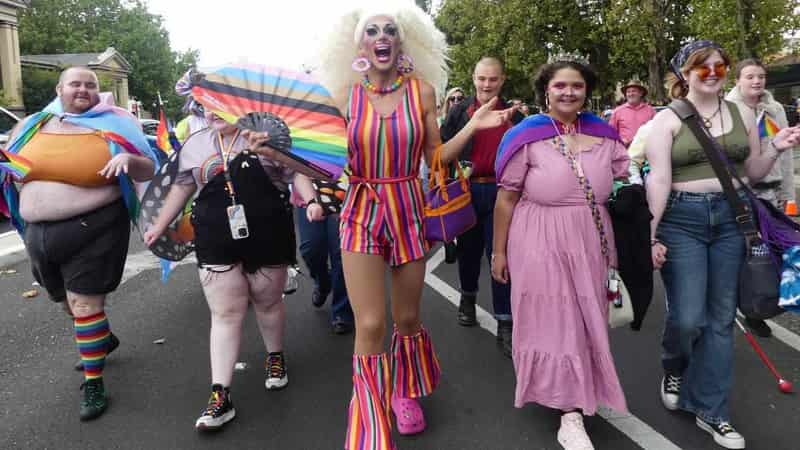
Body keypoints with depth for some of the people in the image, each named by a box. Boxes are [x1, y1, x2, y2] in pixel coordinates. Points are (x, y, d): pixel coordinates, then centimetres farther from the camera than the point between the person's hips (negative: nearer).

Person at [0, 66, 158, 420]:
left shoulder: (114, 125, -3)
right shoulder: (32, 125, 7)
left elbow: (148, 170, -3)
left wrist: (129, 158, -24)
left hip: (94, 229, -5)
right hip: (40, 232, 5)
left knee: (85, 303, -3)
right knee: (68, 299, 22)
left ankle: (93, 382, 12)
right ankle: (102, 339, 50)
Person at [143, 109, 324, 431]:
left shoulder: (267, 134, 2)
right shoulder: (195, 144, 11)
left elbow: (296, 173, 2)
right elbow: (181, 187, 19)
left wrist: (311, 201, -14)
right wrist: (160, 225, 21)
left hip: (268, 235, -1)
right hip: (217, 242, 2)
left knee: (268, 303, 13)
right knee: (225, 315, -1)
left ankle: (275, 357, 39)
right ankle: (220, 395, 1)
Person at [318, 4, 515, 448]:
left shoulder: (421, 89, 1)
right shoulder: (346, 95, 0)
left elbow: (436, 156, 4)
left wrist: (472, 126, -5)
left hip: (408, 210, 1)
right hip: (362, 211, -1)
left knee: (407, 318, 13)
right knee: (370, 326, -8)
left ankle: (404, 393, 43)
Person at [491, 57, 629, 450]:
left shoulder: (603, 134, 6)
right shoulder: (527, 136, -6)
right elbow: (506, 198, -4)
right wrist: (499, 252, -4)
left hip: (590, 243, 4)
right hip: (540, 244, -4)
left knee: (585, 320, 12)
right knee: (552, 320, 2)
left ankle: (572, 413, 30)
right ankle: (572, 413, 17)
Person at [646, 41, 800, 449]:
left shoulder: (742, 115, 11)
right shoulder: (667, 119, -2)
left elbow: (752, 173, 17)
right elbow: (658, 180, -9)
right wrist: (651, 234, -14)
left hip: (730, 218, 4)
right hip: (682, 219, -4)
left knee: (721, 318, 7)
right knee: (687, 317, -8)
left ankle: (710, 411, 19)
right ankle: (674, 369, 28)